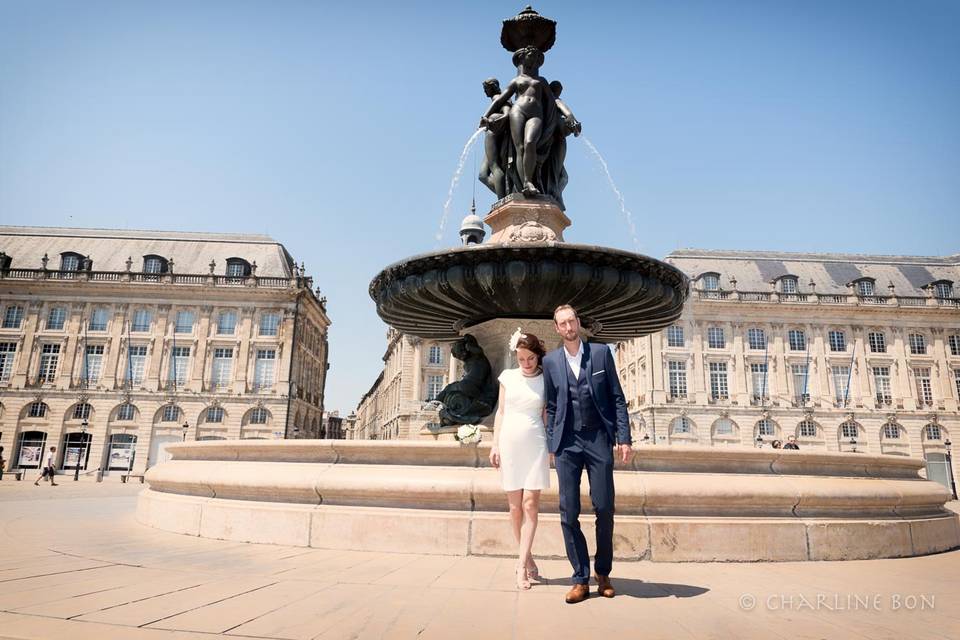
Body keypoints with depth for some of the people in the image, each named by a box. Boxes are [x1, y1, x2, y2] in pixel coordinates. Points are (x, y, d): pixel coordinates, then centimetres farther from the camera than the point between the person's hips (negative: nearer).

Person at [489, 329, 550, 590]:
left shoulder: (545, 381, 3)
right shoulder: (508, 376, 7)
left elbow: (546, 416, 5)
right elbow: (501, 412, 9)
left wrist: (551, 449, 0)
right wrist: (495, 444, 4)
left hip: (535, 444, -2)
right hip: (510, 444, 2)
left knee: (530, 504, -7)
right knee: (515, 506, 5)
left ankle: (521, 565, -4)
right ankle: (528, 558, 19)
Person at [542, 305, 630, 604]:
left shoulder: (601, 352, 3)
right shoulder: (551, 361, 7)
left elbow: (617, 398, 3)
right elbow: (551, 406, 12)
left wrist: (624, 438, -3)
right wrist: (551, 444, 7)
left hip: (599, 439, -1)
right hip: (567, 444, 1)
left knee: (604, 508, 2)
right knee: (568, 512, -1)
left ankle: (603, 573, 21)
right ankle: (581, 579, 10)